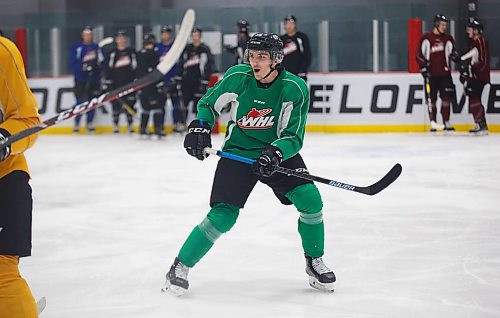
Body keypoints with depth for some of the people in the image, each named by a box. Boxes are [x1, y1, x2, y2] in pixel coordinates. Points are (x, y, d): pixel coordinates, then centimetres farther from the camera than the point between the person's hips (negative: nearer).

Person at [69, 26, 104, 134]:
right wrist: (83, 66, -21)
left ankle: (90, 123, 16)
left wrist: (96, 65, -14)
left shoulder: (96, 47, 10)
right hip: (80, 79, -3)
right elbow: (73, 64, -6)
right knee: (81, 102, -8)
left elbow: (102, 61, 8)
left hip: (94, 79, 3)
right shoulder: (76, 47, 1)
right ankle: (77, 124, 3)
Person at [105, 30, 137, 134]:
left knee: (130, 105, -1)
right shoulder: (113, 53, 7)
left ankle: (130, 126, 7)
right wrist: (108, 82, -3)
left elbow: (135, 67, 5)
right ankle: (116, 126, 6)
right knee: (116, 105, -1)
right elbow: (109, 68, 4)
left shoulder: (131, 52, 8)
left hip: (129, 83, 0)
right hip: (116, 84, 0)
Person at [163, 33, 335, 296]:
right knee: (223, 216, -14)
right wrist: (200, 126, -15)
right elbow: (208, 104, 3)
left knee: (310, 199, -16)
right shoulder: (237, 77, -14)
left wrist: (277, 153, -35)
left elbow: (294, 136, -16)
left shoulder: (295, 89, -18)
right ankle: (180, 266, 1)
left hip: (278, 151, 1)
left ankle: (314, 262, 8)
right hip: (238, 152, -1)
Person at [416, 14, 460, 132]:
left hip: (445, 74, 3)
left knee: (446, 98, -1)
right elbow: (419, 55, -1)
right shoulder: (426, 38, -3)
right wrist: (423, 68, -9)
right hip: (431, 74, -3)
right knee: (432, 99, -1)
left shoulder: (448, 39, 9)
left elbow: (452, 52, 15)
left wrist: (455, 56, -7)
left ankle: (446, 123, 5)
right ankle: (433, 123, 6)